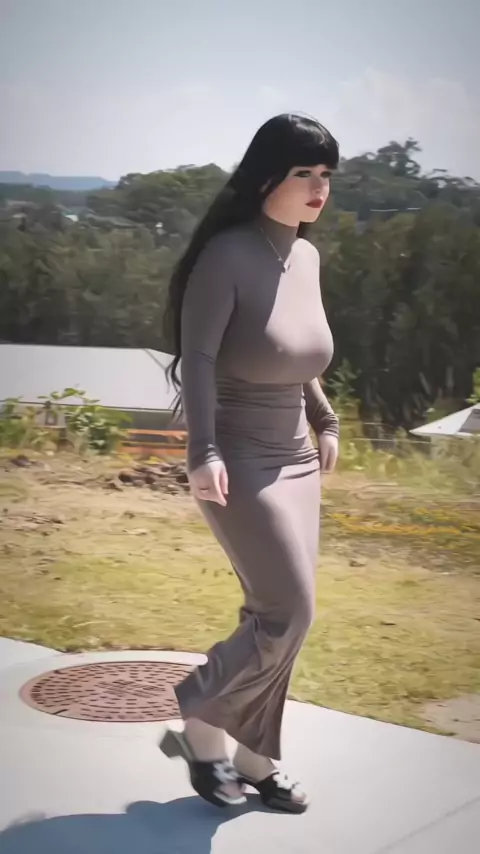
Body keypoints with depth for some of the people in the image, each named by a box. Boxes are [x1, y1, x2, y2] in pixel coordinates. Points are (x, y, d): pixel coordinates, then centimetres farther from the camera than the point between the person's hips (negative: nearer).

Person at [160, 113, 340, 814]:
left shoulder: (307, 256, 7)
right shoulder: (227, 255, -15)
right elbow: (197, 358, -20)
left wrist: (326, 421, 22)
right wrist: (204, 452, -28)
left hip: (295, 460, 8)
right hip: (239, 464, -7)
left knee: (274, 617, 10)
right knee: (288, 615, -8)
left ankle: (253, 760, 24)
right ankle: (196, 728, 12)